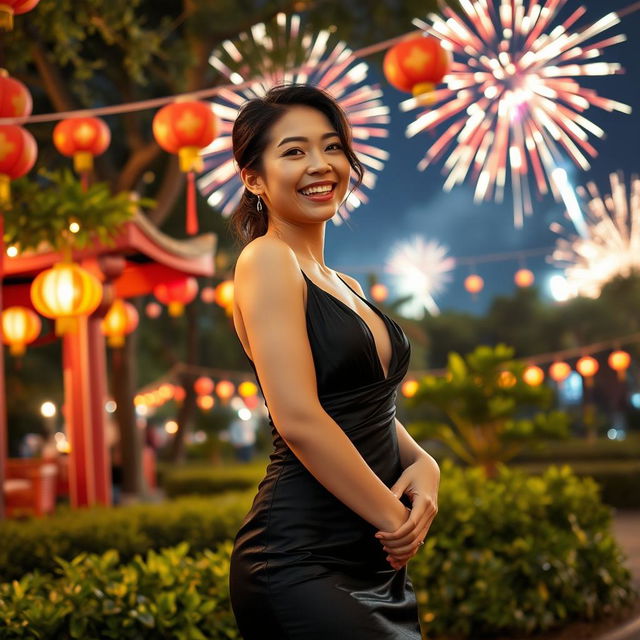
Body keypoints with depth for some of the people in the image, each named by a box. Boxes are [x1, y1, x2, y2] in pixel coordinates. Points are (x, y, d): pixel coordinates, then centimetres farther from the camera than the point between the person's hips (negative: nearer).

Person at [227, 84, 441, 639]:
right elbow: (298, 418, -18)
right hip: (302, 566, -8)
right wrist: (395, 516, -12)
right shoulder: (267, 260, -9)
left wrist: (423, 464, -2)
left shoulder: (345, 286, 16)